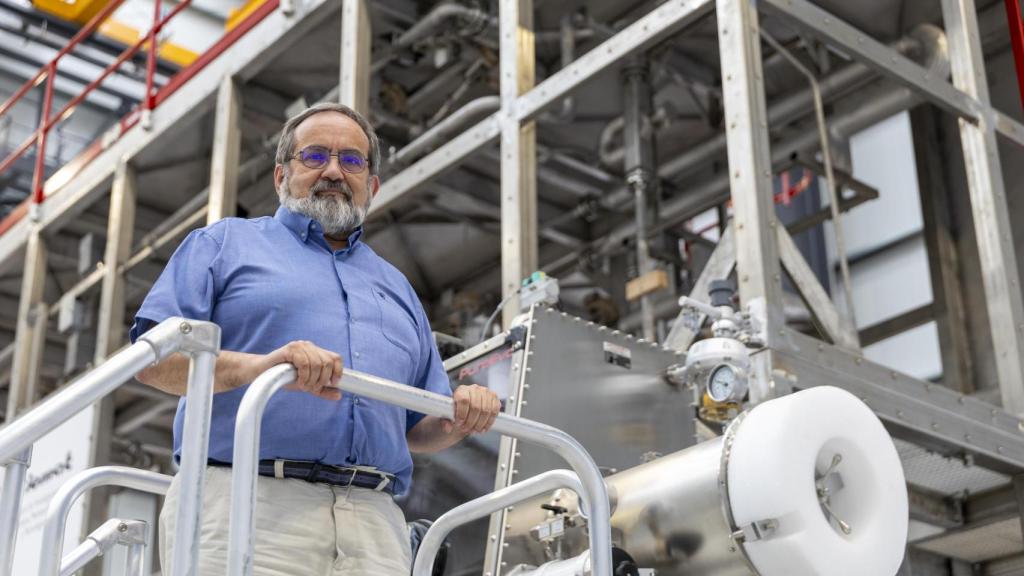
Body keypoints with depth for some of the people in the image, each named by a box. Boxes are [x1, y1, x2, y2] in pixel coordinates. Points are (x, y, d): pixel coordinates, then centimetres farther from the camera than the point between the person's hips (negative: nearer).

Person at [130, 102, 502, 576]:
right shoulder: (225, 243, 15)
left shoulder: (394, 285, 29)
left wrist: (459, 420, 4)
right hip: (245, 503, -4)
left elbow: (416, 432, 29)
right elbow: (152, 358, 1)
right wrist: (254, 367, -17)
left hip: (374, 525, 4)